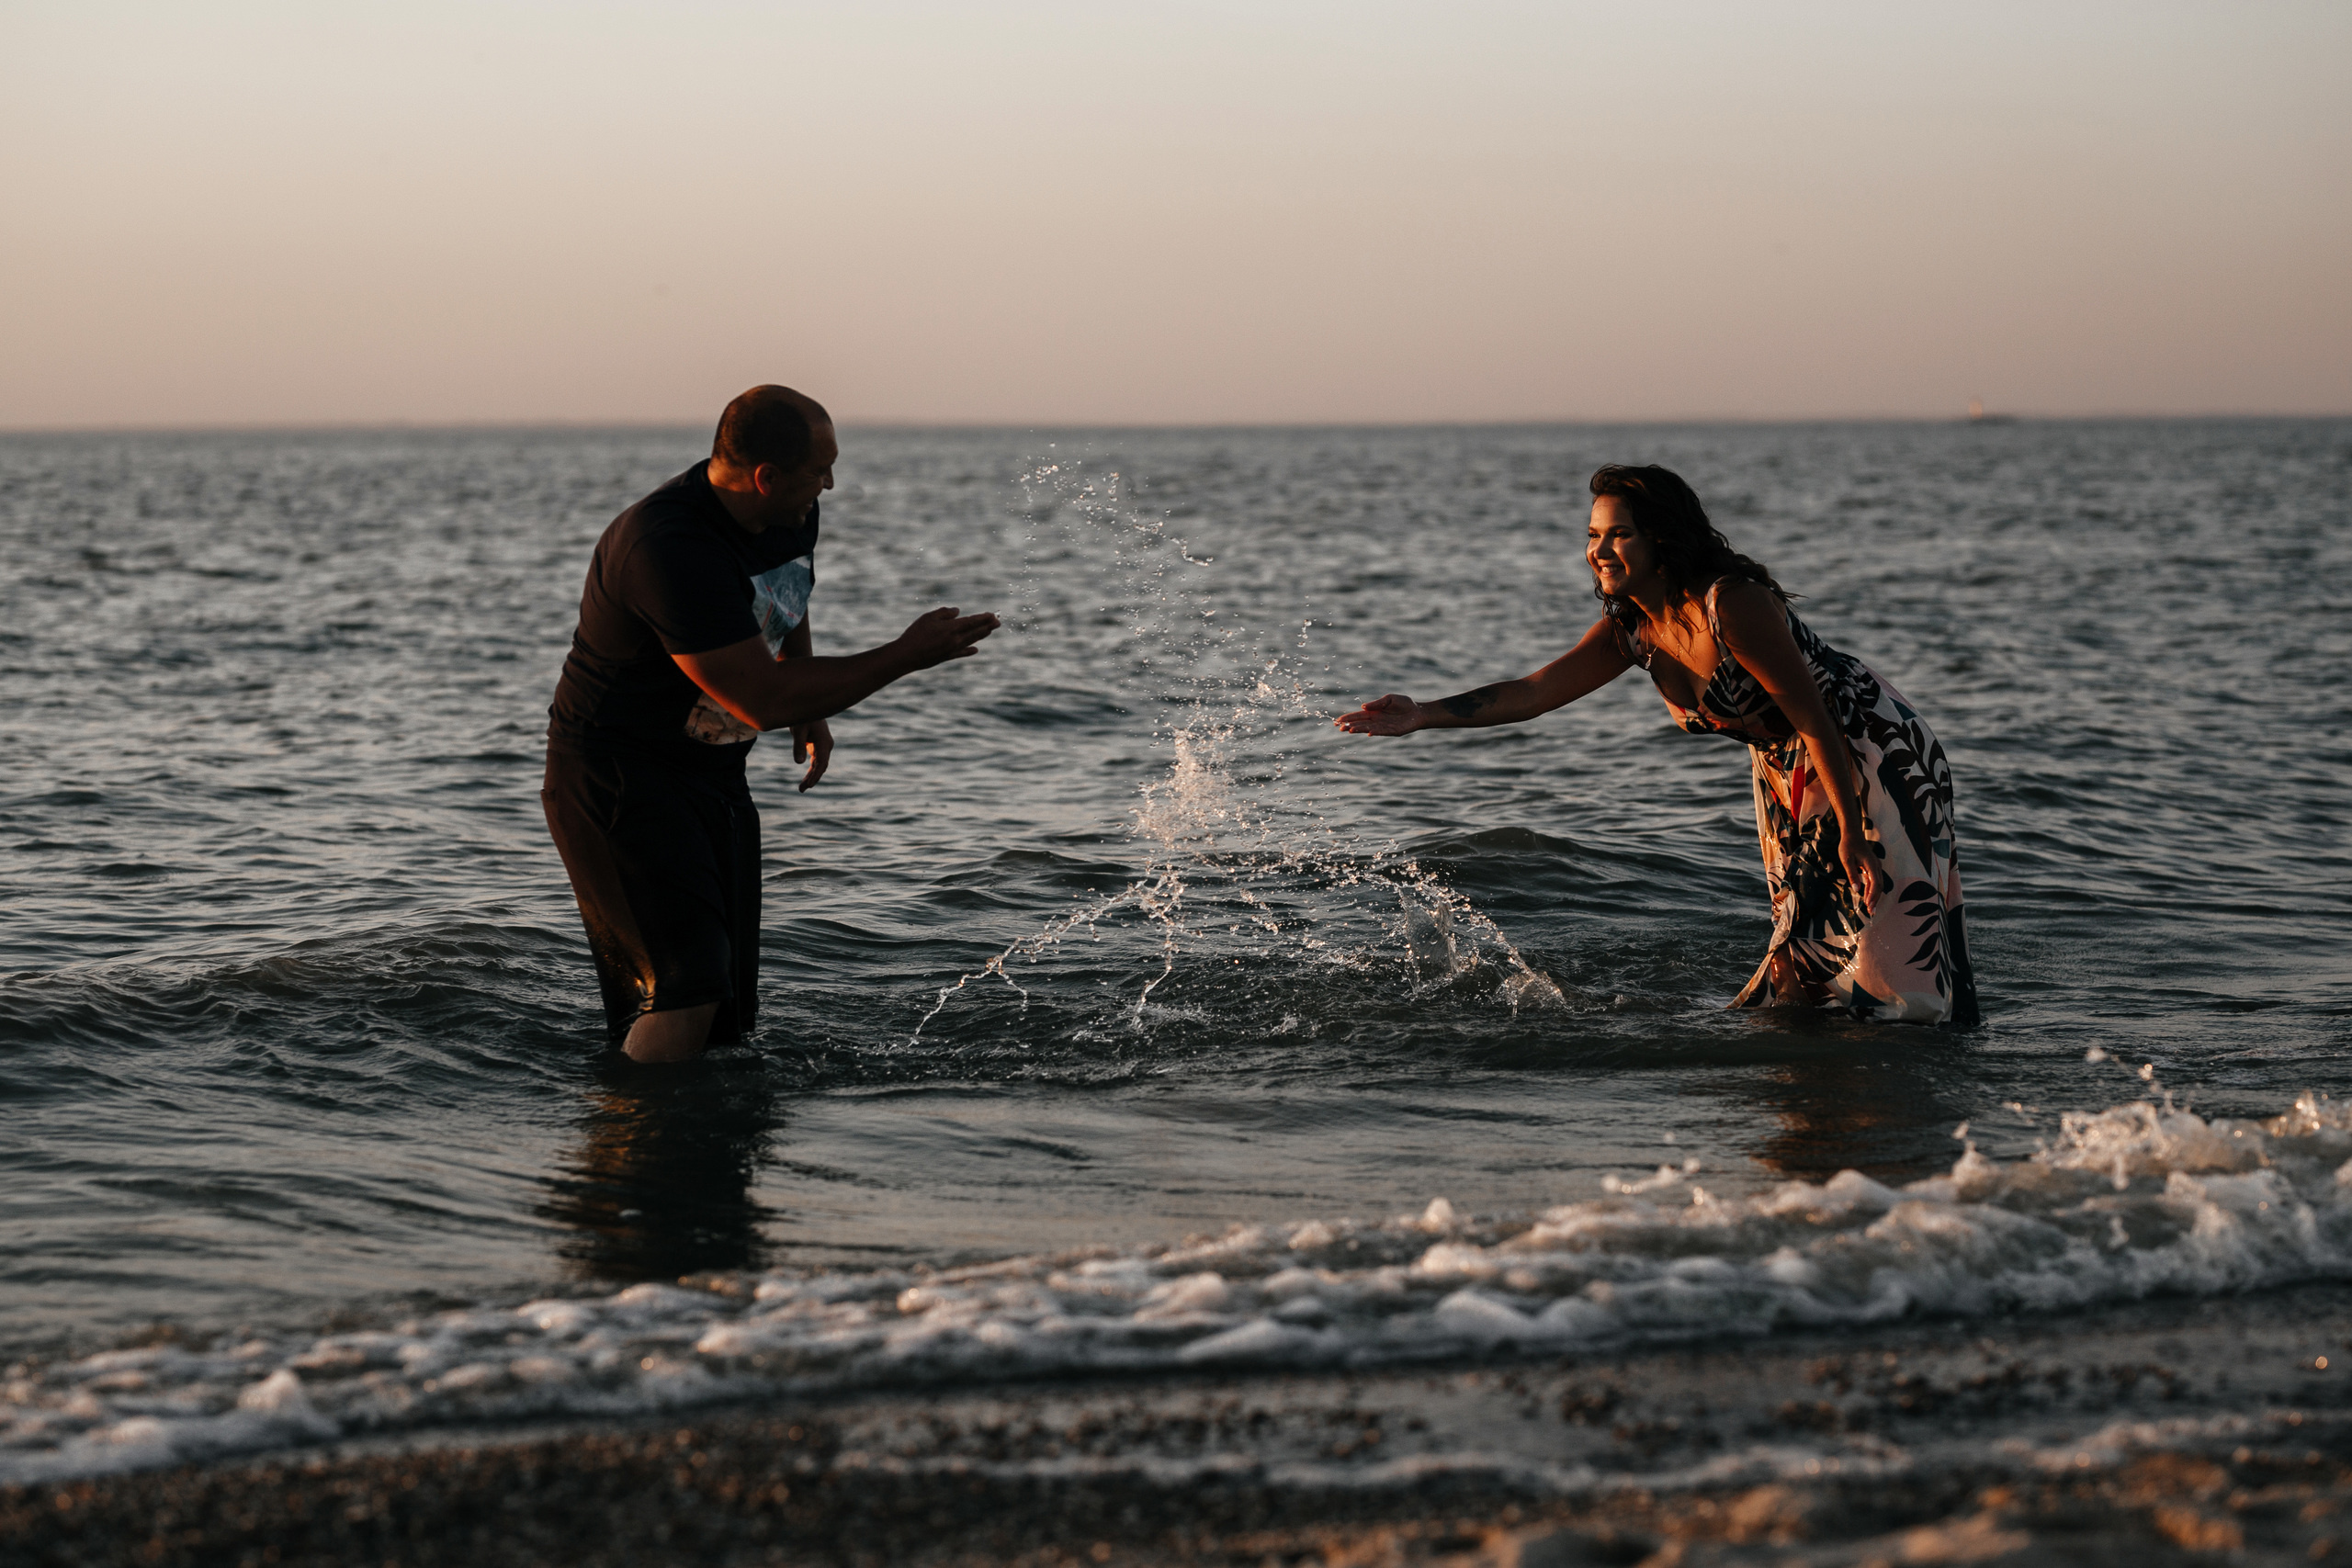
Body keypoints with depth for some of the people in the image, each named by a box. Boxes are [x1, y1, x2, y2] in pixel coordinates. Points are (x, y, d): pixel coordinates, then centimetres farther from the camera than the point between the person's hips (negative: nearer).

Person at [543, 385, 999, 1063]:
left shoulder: (792, 517, 0)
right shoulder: (668, 548, -29)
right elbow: (764, 700, -29)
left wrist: (810, 712, 20)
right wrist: (905, 656, -23)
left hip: (714, 773, 9)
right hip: (616, 773, -9)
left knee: (731, 1016, 5)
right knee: (686, 1002, -21)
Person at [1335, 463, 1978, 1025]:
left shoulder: (1731, 605, -30)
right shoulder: (1631, 630, -5)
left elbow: (1816, 720, -27)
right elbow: (1535, 690, -5)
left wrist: (1851, 832, -26)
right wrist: (1425, 715, -16)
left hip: (1870, 753, -8)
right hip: (1786, 770, 8)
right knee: (1806, 928, 16)